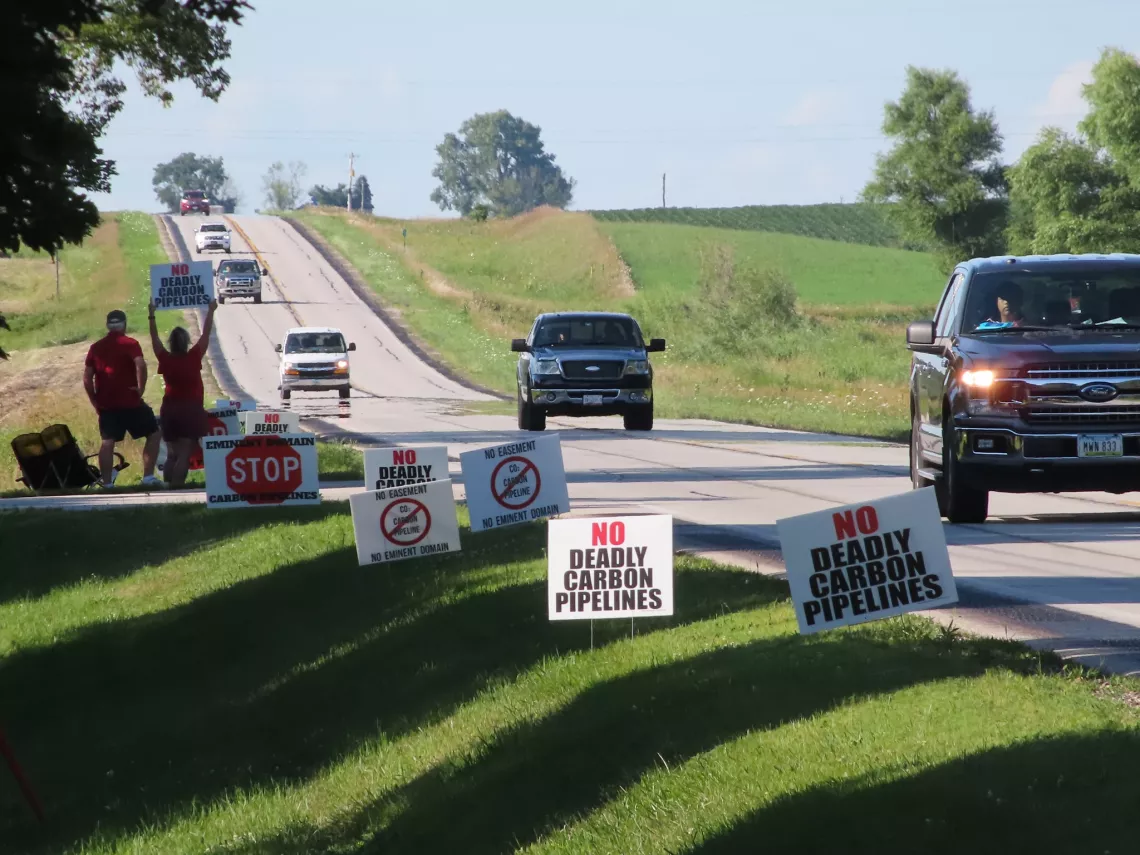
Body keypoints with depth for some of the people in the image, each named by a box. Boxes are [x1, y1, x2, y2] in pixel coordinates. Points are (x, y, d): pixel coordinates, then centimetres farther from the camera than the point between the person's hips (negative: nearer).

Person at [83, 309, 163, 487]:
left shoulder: (96, 347, 9)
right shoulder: (129, 344, -5)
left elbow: (87, 377, 6)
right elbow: (140, 365, -23)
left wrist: (95, 401, 12)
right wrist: (141, 388, -11)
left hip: (106, 404, 4)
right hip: (130, 402, -4)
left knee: (108, 442, 6)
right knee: (153, 434, 8)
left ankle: (107, 483, 0)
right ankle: (148, 476, 1)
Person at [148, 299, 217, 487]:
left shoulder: (166, 359, -4)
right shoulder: (193, 358, -11)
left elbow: (155, 339, 10)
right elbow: (205, 334, -2)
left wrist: (152, 316, 20)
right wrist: (211, 311, 7)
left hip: (170, 410, 4)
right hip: (191, 409, -4)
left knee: (172, 454, 13)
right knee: (185, 454, -7)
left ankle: (169, 484, 4)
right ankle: (176, 486, -18)